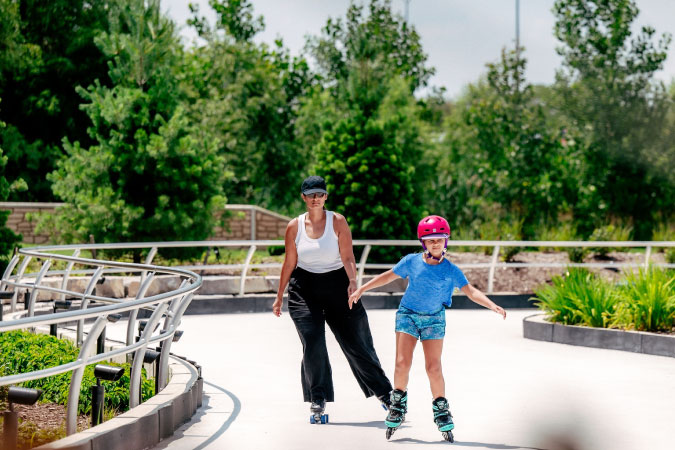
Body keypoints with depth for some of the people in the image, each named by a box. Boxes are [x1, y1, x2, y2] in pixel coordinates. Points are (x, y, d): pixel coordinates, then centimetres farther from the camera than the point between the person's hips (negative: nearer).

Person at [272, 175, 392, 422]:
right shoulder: (294, 227, 1)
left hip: (337, 284, -1)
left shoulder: (338, 221, -3)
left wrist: (352, 282, -26)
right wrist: (279, 297, 9)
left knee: (356, 341, 1)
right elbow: (289, 264, 7)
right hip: (304, 287, 1)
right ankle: (318, 398, 4)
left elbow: (348, 257, -10)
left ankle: (383, 392, 16)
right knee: (312, 344, -10)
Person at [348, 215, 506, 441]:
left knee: (434, 367, -5)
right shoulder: (411, 262, -6)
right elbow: (388, 276, 7)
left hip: (434, 319, 0)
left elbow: (471, 291, -13)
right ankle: (398, 403, 9)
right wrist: (361, 290, 10)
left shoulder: (451, 270, -8)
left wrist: (492, 305, -28)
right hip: (408, 314, 0)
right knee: (403, 362, -10)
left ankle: (441, 410, 9)